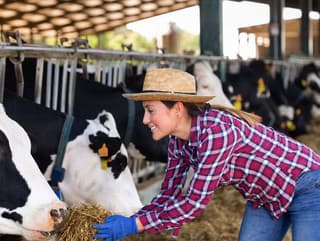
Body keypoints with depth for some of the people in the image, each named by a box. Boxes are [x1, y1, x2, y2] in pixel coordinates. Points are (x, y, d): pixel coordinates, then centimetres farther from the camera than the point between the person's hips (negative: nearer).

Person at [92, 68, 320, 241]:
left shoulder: (216, 131, -34)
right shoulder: (178, 142, -7)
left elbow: (195, 203, -33)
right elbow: (169, 195, -1)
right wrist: (126, 222, -14)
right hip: (265, 197, 8)